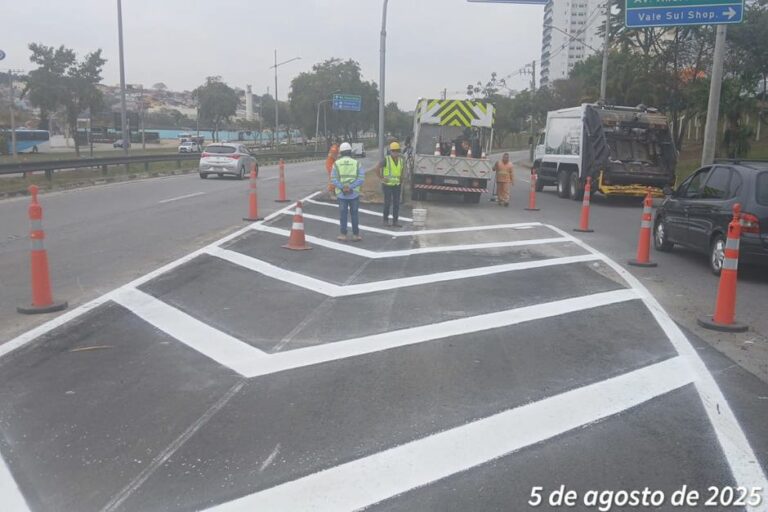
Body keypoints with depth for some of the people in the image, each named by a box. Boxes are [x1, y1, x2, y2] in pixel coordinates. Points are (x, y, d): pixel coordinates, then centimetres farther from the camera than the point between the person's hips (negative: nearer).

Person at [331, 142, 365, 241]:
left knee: (343, 214, 8)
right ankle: (355, 235, 12)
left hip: (341, 193, 0)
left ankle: (344, 235, 11)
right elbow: (361, 178, -11)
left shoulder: (337, 163, -2)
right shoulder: (356, 163, -1)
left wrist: (342, 188, -16)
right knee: (354, 214, 9)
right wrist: (350, 187, -16)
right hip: (354, 193, 0)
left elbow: (334, 179, -12)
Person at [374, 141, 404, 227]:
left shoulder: (400, 160, 5)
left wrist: (400, 178, 13)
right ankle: (385, 220, 12)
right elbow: (377, 168, -12)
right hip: (387, 185, -5)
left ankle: (395, 221, 10)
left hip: (397, 185, 5)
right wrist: (381, 178, -11)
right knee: (387, 203, -1)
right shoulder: (386, 160, -13)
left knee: (396, 203, 4)